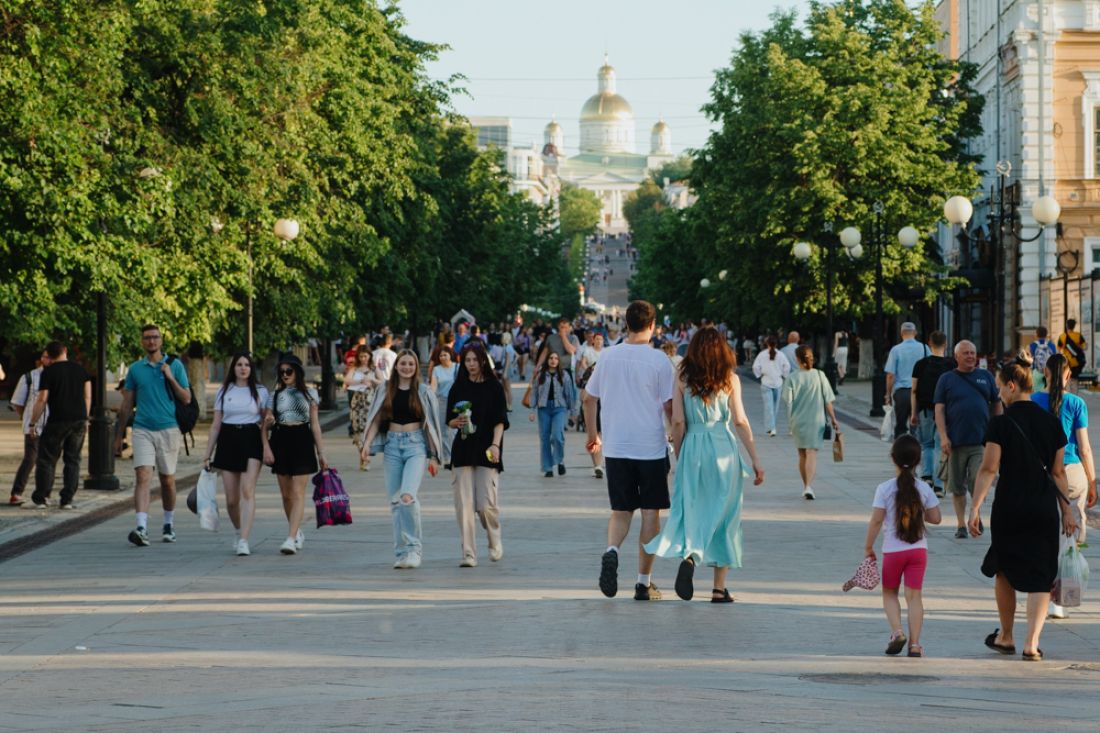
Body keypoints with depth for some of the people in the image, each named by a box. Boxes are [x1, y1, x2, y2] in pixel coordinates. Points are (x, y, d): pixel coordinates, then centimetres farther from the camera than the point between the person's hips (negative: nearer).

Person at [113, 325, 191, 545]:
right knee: (143, 477, -14)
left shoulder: (174, 365, 6)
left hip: (168, 428, 0)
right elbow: (127, 405, 14)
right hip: (142, 430, 0)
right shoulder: (135, 369, 9)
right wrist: (119, 435, 14)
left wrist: (171, 379, -9)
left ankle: (168, 524, 26)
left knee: (167, 479, 8)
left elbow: (186, 399, 4)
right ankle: (142, 528, -23)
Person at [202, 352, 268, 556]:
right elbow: (216, 425, 12)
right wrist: (207, 454, 9)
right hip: (228, 441, 2)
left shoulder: (260, 391, 6)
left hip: (251, 441, -2)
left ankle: (244, 541, -23)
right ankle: (239, 532, 29)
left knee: (248, 491, -17)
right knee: (232, 499, 3)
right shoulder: (224, 392, 10)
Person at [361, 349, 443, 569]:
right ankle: (401, 551, 10)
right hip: (392, 445, 4)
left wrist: (433, 456, 0)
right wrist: (367, 444, -4)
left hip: (416, 445, -4)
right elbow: (376, 420, 11)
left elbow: (430, 425, 4)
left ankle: (414, 549, -11)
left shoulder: (423, 392, 4)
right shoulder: (386, 391, 10)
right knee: (395, 501, 3)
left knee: (408, 497, -20)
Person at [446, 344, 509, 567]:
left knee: (486, 504, -9)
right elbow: (449, 420, 12)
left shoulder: (494, 387, 3)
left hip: (487, 450, -2)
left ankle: (495, 542, 20)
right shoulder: (458, 388, 9)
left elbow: (500, 421, -1)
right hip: (463, 450, 2)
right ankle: (468, 554, -2)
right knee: (464, 504, -6)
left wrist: (495, 444, -16)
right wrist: (457, 422, -11)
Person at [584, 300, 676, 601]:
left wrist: (593, 435, 24)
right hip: (652, 449, -3)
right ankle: (644, 582, 8)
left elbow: (589, 398, 11)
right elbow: (670, 406, -7)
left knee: (621, 511, 12)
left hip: (615, 449, 3)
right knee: (650, 513, 6)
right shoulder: (659, 360, -8)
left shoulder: (608, 356, 3)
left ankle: (611, 551, -19)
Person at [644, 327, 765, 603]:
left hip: (692, 449, 1)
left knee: (690, 509, 6)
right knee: (724, 515, 7)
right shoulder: (730, 378, 0)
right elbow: (740, 421, -3)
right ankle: (719, 588, 8)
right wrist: (755, 459, 1)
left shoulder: (683, 379, 3)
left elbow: (678, 421, 0)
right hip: (724, 448, -1)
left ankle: (689, 555, -27)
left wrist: (679, 458, 9)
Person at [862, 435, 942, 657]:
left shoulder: (885, 489, -10)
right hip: (918, 549, 2)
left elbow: (876, 521, -11)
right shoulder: (924, 489, -2)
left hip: (893, 550, -2)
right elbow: (935, 518, 1)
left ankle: (897, 631, -5)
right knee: (914, 595, 3)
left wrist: (868, 547, -1)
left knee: (889, 593, 15)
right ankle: (914, 643, -3)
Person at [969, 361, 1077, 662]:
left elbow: (988, 470, -13)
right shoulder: (1051, 423, 4)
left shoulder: (1001, 424, -9)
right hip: (1044, 510, 2)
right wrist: (1067, 511, 14)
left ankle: (1005, 637, 29)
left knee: (1004, 572, 17)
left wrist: (975, 508, -11)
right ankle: (1031, 642, -10)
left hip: (1009, 508, -2)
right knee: (1040, 578, 4)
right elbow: (1058, 473, 8)